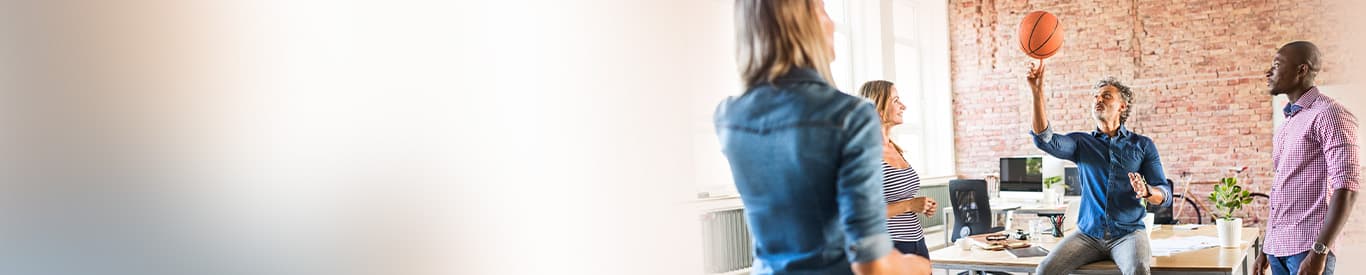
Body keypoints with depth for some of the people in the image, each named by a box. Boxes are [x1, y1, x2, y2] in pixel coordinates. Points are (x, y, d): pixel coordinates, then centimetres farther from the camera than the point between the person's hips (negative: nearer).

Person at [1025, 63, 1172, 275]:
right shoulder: (1081, 143, 11)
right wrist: (1038, 93, -21)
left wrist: (1147, 192, -21)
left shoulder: (1142, 145, 9)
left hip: (1128, 232, -1)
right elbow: (1045, 140, -10)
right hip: (1088, 234, 1)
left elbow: (1166, 196, 4)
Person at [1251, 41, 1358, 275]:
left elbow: (1345, 189, -16)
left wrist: (1319, 252, -22)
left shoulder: (1328, 113, -8)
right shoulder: (1288, 121, 16)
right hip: (1278, 248, 7)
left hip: (1307, 248, -7)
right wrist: (1265, 248, 15)